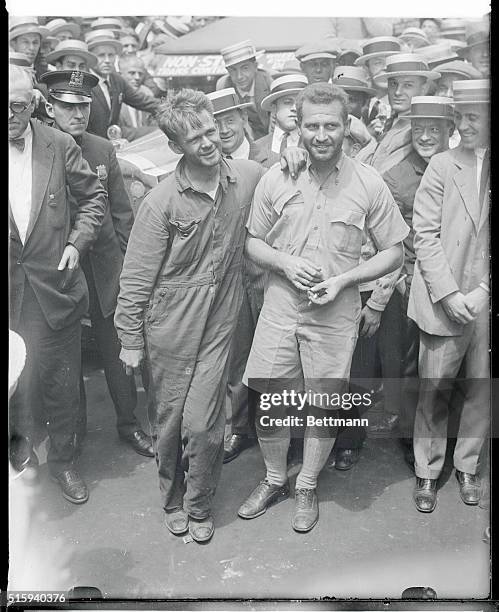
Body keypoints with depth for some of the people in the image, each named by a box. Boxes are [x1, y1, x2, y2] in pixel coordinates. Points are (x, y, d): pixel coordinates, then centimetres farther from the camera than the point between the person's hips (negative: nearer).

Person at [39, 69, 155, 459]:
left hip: (104, 265, 2)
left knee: (116, 347, 10)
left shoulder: (103, 150, 1)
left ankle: (129, 423, 26)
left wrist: (127, 262, 3)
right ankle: (74, 427, 31)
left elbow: (121, 212, 6)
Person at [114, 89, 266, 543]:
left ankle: (200, 506, 26)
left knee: (203, 424, -1)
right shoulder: (162, 202, -13)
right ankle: (172, 499, 38)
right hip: (170, 326, -1)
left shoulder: (250, 177, -4)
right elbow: (136, 279, -7)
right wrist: (130, 340, -3)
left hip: (219, 323, 1)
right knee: (169, 421, 12)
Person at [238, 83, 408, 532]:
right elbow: (253, 242, 7)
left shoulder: (369, 184, -6)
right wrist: (285, 262, -13)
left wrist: (344, 279, -13)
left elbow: (394, 252, 0)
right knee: (267, 403, 8)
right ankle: (275, 480, 34)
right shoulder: (275, 179, -2)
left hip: (335, 313, -1)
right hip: (279, 308, 2)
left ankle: (307, 487, 34)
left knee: (323, 407, 11)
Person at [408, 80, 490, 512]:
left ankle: (467, 467, 30)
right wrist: (448, 294, -11)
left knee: (481, 390, 11)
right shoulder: (442, 166, 0)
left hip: (487, 303, 2)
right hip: (443, 302, -1)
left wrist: (484, 292, -10)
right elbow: (425, 235, -4)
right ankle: (427, 473, 22)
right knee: (434, 391, 6)